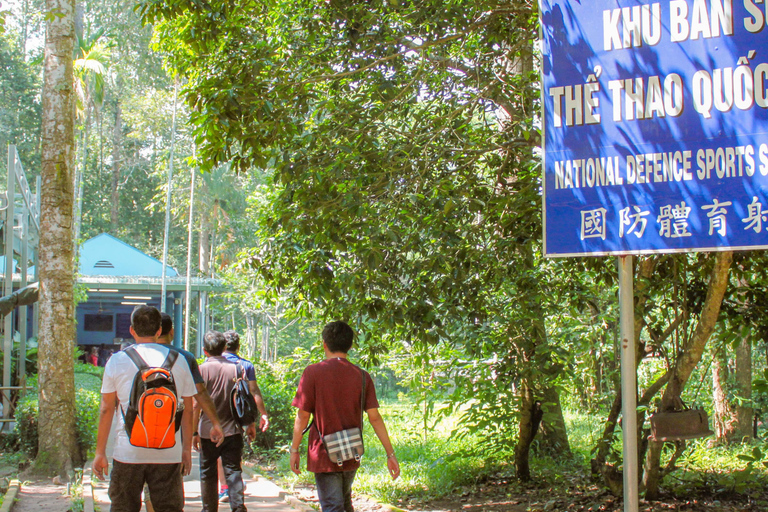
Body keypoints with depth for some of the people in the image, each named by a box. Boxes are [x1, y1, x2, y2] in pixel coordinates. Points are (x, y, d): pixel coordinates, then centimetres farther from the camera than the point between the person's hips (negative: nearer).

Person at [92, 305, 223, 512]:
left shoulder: (117, 361, 0)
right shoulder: (178, 361, 3)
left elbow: (106, 409, 2)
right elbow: (188, 410, 7)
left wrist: (100, 452, 8)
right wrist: (187, 449, 16)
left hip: (128, 453, -1)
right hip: (168, 454, 1)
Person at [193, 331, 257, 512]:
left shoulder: (202, 369, -7)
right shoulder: (235, 368, 2)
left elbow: (197, 404, -8)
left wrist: (194, 431, -2)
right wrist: (251, 424, 13)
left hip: (208, 432, -2)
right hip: (232, 431, 2)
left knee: (208, 474, 10)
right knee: (233, 472, 3)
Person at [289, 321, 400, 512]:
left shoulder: (313, 372, -10)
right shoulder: (362, 376, -2)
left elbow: (302, 415, -10)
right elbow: (375, 417, -5)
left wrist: (295, 450, 0)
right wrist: (390, 454, 0)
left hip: (324, 455, -4)